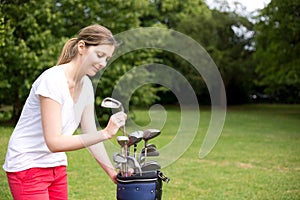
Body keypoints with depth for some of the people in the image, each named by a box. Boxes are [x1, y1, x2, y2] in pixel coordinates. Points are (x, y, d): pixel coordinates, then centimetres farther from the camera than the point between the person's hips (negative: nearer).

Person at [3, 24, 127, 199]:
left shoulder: (86, 85, 0)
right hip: (28, 167, -7)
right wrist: (105, 133, -36)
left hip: (57, 166, 8)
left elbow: (90, 136, 6)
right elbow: (54, 142, -30)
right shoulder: (52, 80, -23)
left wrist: (112, 172, -1)